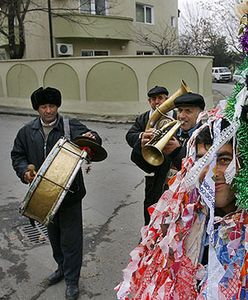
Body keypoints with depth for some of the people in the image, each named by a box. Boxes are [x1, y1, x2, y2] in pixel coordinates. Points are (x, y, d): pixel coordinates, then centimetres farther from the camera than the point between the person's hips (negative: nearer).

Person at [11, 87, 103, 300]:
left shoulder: (70, 126, -7)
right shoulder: (27, 132, 5)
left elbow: (92, 138, -18)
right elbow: (17, 155, 9)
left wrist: (91, 137, -42)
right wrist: (24, 171, -10)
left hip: (69, 194, -4)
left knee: (71, 238, 3)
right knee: (53, 235, 22)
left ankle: (72, 280, 21)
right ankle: (62, 267, 45)